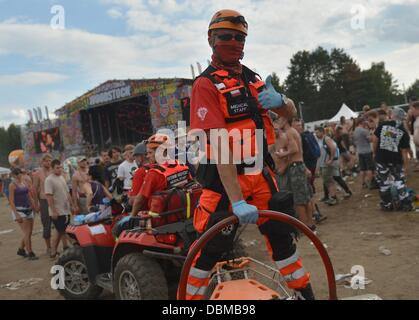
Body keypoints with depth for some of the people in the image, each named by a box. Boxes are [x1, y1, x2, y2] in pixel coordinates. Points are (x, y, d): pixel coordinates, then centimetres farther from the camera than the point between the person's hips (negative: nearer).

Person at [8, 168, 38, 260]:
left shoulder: (24, 183, 11)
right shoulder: (12, 185, -7)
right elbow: (11, 201, -11)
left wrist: (35, 207, 12)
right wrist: (16, 214, -18)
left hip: (28, 210, 7)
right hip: (19, 210, -7)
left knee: (29, 233, 11)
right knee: (27, 233, -9)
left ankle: (21, 250, 29)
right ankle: (30, 253, -2)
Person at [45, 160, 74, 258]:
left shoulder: (62, 178, 13)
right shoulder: (49, 180, -13)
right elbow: (49, 196, -18)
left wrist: (72, 205, 17)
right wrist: (53, 211, -22)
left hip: (66, 210, 8)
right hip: (57, 212, -8)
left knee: (61, 232, 12)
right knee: (62, 232, -5)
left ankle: (53, 252, 19)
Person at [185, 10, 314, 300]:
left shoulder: (253, 78, 10)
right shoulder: (206, 84, -11)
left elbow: (291, 112, 15)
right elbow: (220, 145, -22)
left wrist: (279, 100, -11)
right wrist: (237, 200, -28)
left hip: (260, 173, 6)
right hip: (225, 179, -6)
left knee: (281, 235, 14)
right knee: (212, 247, -2)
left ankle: (305, 293, 29)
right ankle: (191, 297, 18)